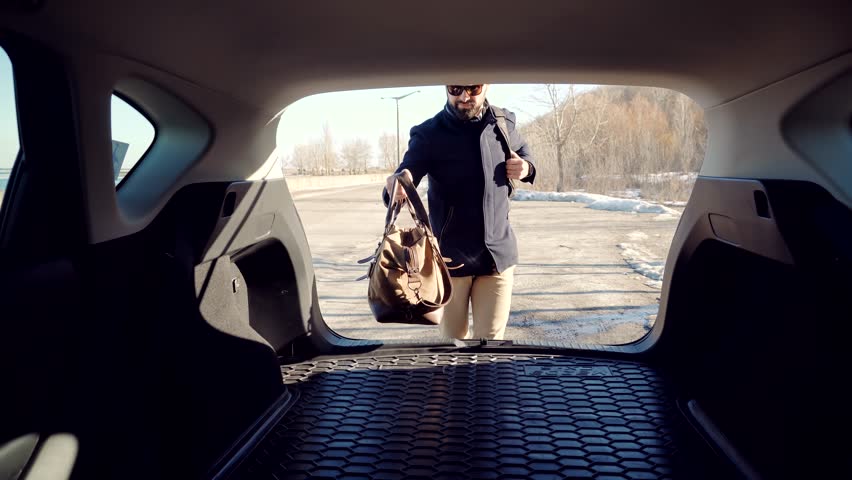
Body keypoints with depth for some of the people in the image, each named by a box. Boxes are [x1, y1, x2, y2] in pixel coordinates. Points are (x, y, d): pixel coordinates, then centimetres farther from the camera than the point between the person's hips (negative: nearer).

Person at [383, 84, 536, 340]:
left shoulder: (504, 123, 0)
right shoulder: (429, 135, -11)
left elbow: (522, 149, 21)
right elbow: (401, 185, -17)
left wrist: (526, 168, -3)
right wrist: (395, 191, -42)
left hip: (498, 254, 2)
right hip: (450, 257, -2)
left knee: (491, 341, 4)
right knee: (453, 341, 12)